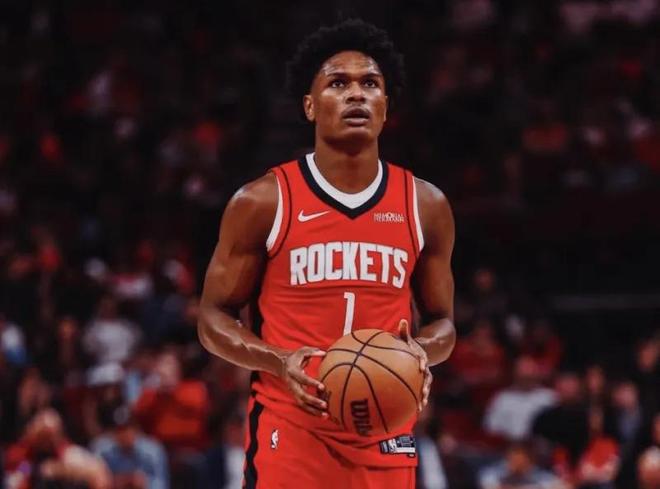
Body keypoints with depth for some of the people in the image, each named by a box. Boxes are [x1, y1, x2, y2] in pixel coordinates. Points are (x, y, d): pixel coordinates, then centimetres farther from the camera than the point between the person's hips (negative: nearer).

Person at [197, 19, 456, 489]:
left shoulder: (425, 206, 7)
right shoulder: (262, 202, -2)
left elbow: (442, 321, 15)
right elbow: (214, 317, 3)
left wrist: (422, 353, -10)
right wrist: (279, 362, -18)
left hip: (384, 435, 3)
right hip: (290, 432, -3)